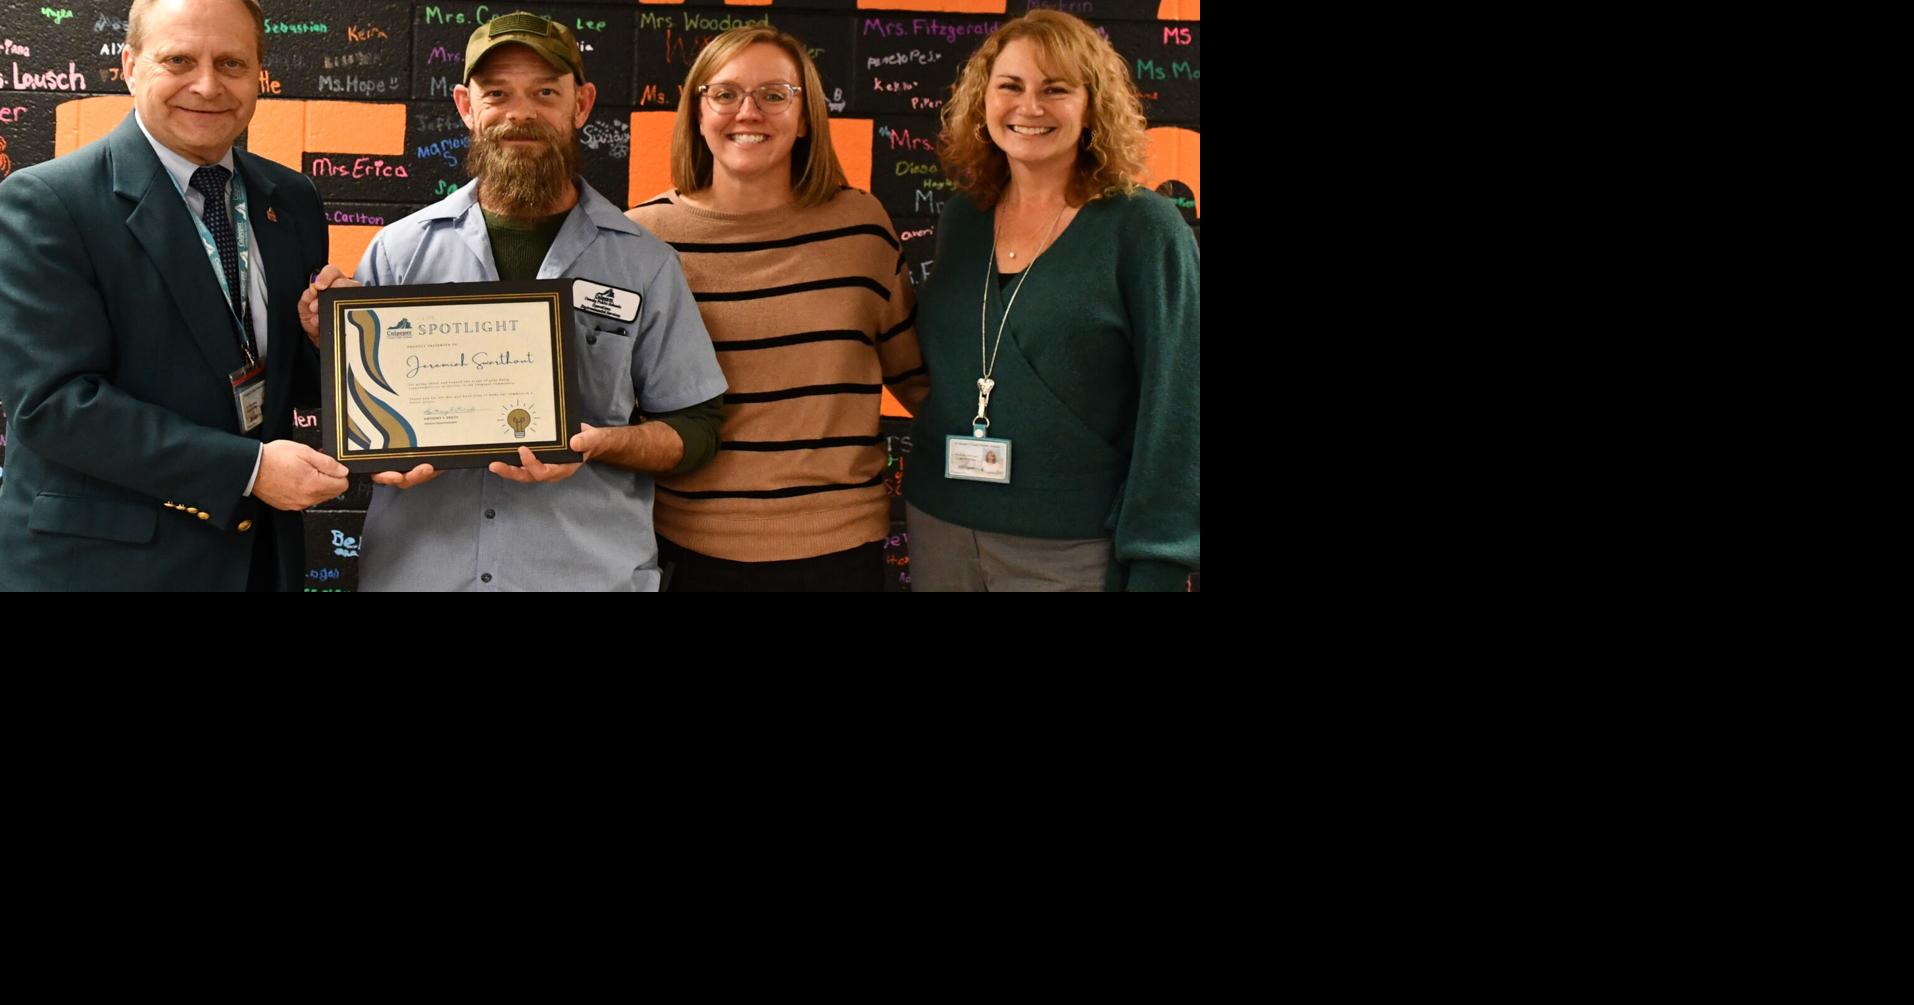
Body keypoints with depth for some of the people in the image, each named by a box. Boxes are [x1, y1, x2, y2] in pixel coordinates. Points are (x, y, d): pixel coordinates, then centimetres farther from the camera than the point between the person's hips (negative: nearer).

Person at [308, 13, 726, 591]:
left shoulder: (645, 265, 0)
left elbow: (695, 427, 2)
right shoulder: (399, 251, 3)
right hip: (413, 568, 1)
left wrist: (600, 442, -16)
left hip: (588, 572, -1)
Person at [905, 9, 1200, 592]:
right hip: (940, 533, 5)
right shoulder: (960, 220, 6)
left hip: (1078, 552, -5)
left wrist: (1155, 570, -15)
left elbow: (1175, 410, -11)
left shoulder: (1144, 230, -8)